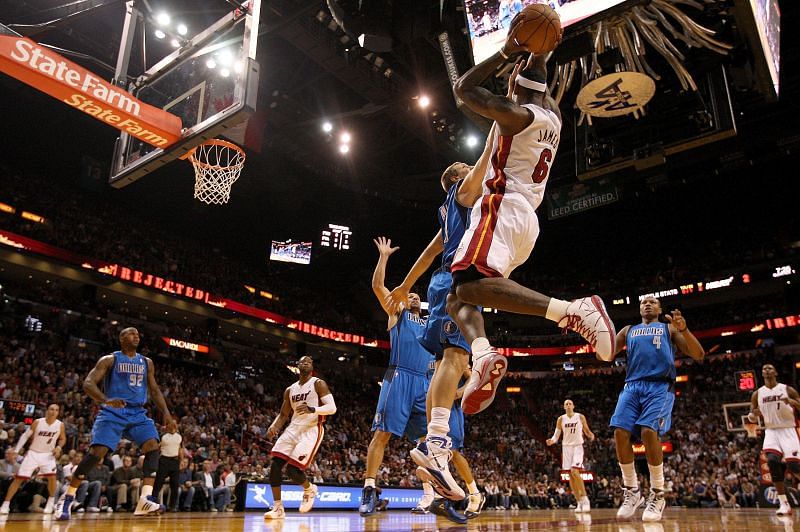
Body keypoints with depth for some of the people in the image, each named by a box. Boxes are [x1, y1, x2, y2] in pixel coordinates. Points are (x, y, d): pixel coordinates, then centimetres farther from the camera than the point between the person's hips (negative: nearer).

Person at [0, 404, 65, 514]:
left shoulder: (60, 425, -10)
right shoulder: (37, 422, -13)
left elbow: (63, 438, 7)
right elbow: (25, 436, -3)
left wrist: (58, 447, -12)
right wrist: (16, 450, -8)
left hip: (48, 454, 0)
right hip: (33, 453, 0)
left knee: (52, 476, -16)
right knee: (19, 478, -2)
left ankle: (51, 503, 2)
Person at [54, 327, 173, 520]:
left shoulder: (147, 362, 13)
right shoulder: (109, 360, 0)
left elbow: (154, 390, 18)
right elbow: (88, 383, -11)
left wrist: (165, 411, 3)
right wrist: (105, 400, -31)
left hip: (137, 412, 4)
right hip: (112, 412, -4)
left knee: (152, 446, -16)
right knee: (97, 452, -16)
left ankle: (145, 500, -19)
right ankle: (67, 498, 6)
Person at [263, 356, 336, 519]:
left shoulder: (318, 384, -4)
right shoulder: (290, 390, 15)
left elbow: (332, 408, -13)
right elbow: (283, 415, 19)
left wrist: (312, 409, -31)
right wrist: (273, 427, -3)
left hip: (311, 430, -6)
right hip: (293, 429, 6)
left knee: (292, 470, -16)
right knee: (275, 466, -9)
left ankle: (309, 489, 17)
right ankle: (278, 508, 3)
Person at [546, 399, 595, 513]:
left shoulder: (580, 417, -1)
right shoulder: (561, 419, 4)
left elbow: (587, 431, 7)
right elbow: (556, 434, 5)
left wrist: (591, 436, -16)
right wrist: (552, 440, -16)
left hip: (578, 446, -3)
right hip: (566, 447, 3)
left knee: (575, 471, -20)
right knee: (570, 475, 2)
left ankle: (585, 499, -10)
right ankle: (579, 502, 11)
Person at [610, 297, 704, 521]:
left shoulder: (669, 328, 18)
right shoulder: (628, 330, 26)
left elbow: (699, 355, 6)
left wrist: (684, 330, -11)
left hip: (660, 386, -3)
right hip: (632, 385, 3)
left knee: (649, 431, -25)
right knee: (620, 432, -16)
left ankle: (658, 495, -9)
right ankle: (632, 492, -1)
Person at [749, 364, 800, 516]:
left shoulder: (788, 390, 0)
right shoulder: (757, 394, 7)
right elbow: (752, 418, 13)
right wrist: (753, 415, -11)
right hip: (771, 432, 2)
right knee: (772, 461, -19)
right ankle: (784, 504, -13)